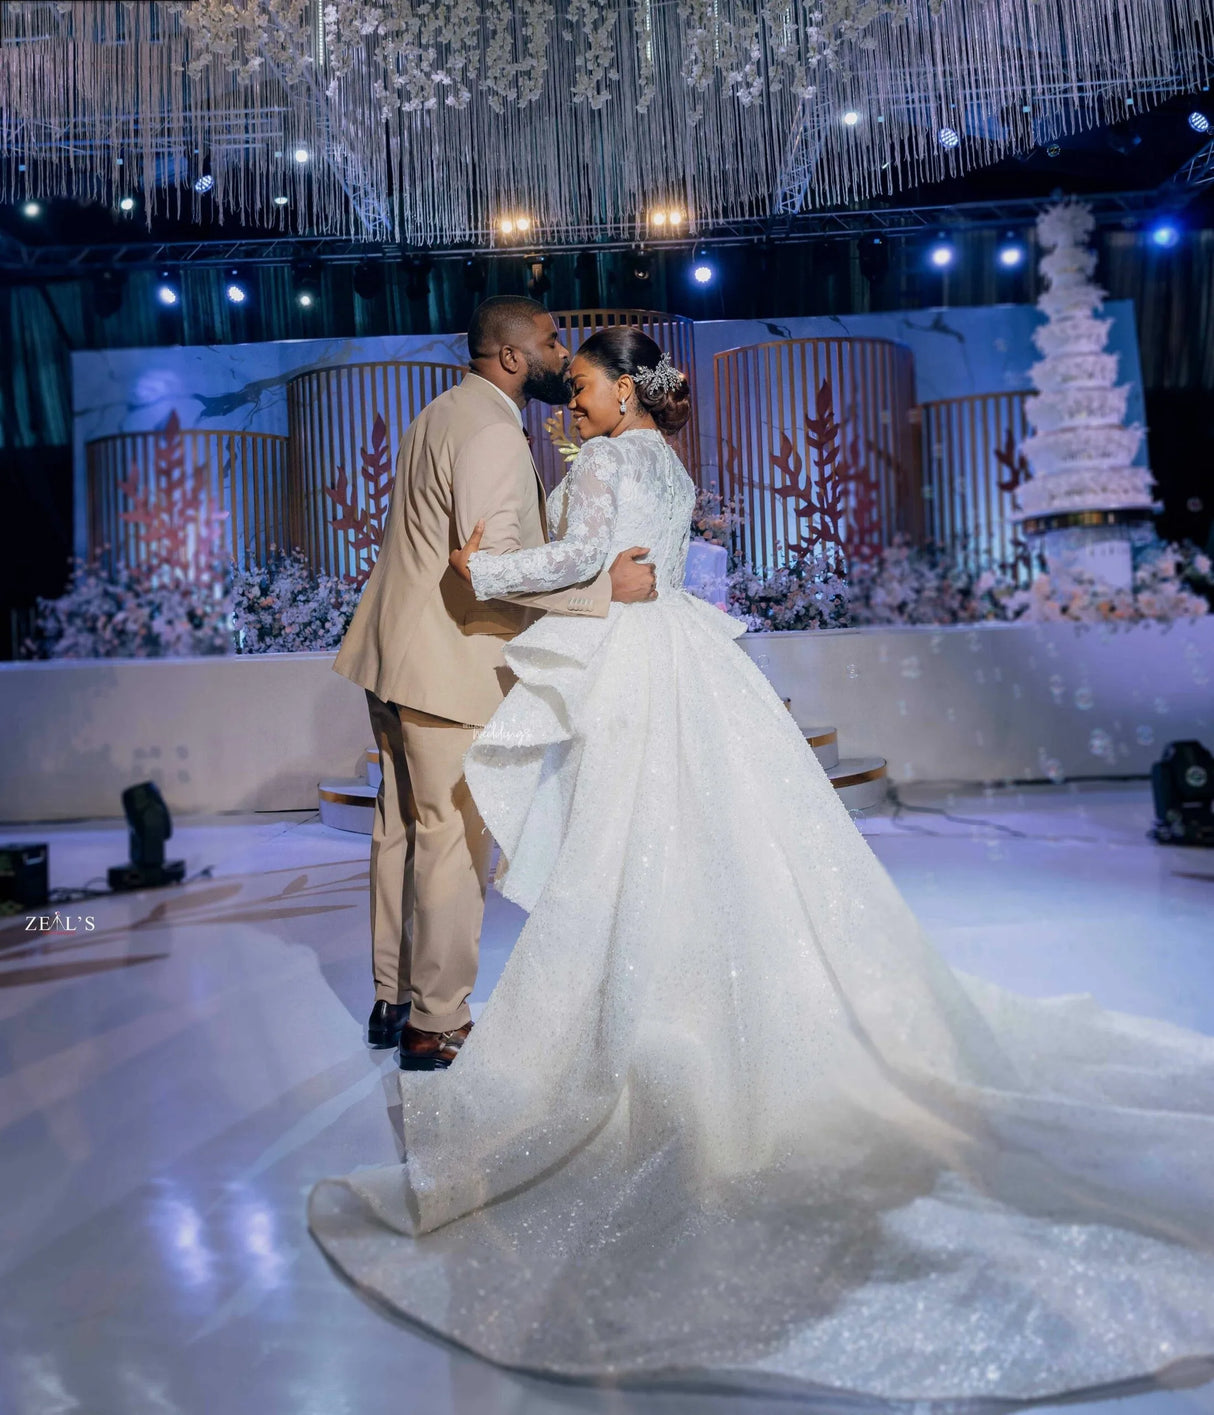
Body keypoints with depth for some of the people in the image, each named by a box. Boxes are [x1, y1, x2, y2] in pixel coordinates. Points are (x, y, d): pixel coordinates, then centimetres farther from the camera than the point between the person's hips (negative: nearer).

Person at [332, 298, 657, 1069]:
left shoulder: (445, 411, 18)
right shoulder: (492, 431, -15)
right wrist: (605, 584, -22)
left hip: (398, 656, 10)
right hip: (452, 667, -10)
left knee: (403, 828, 15)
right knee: (457, 843, -1)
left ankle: (393, 1000, 29)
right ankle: (436, 1025, 12)